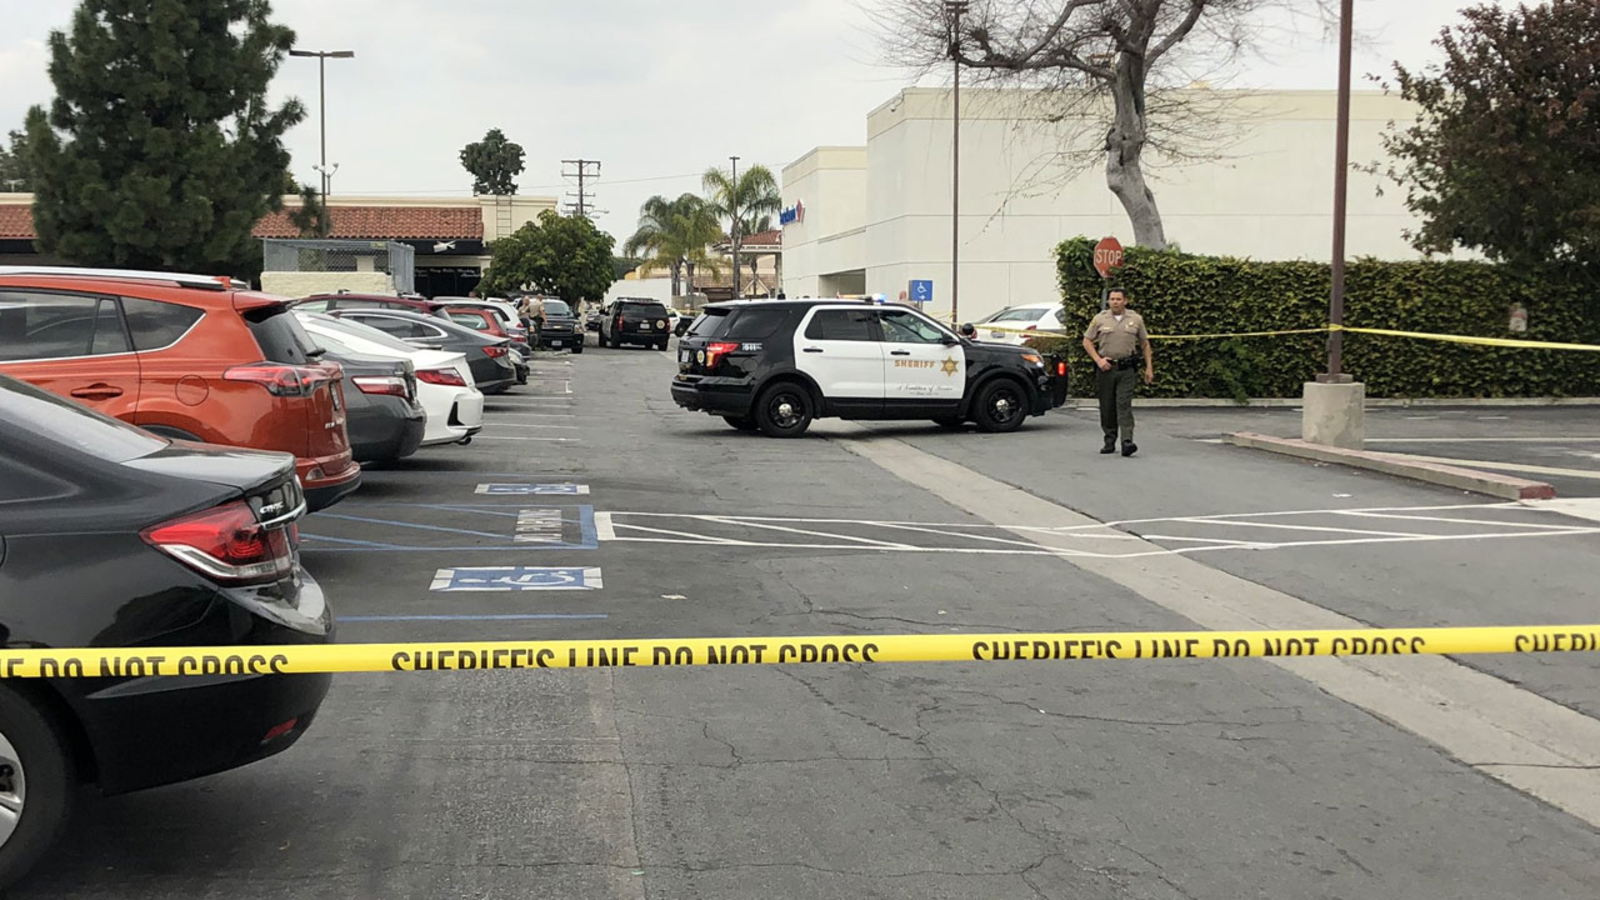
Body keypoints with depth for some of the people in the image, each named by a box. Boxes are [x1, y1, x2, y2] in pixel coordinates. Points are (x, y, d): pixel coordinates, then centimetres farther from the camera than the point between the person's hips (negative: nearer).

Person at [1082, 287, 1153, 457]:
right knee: (1107, 407, 6)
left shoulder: (1136, 319, 6)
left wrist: (1149, 367, 8)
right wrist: (1098, 360, -5)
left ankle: (1127, 442, -20)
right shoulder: (1100, 319, 4)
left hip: (1126, 369, -1)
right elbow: (1087, 341, 7)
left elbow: (1145, 344, 13)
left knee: (1124, 405, -13)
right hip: (1105, 367, 1)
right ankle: (1109, 441, 17)